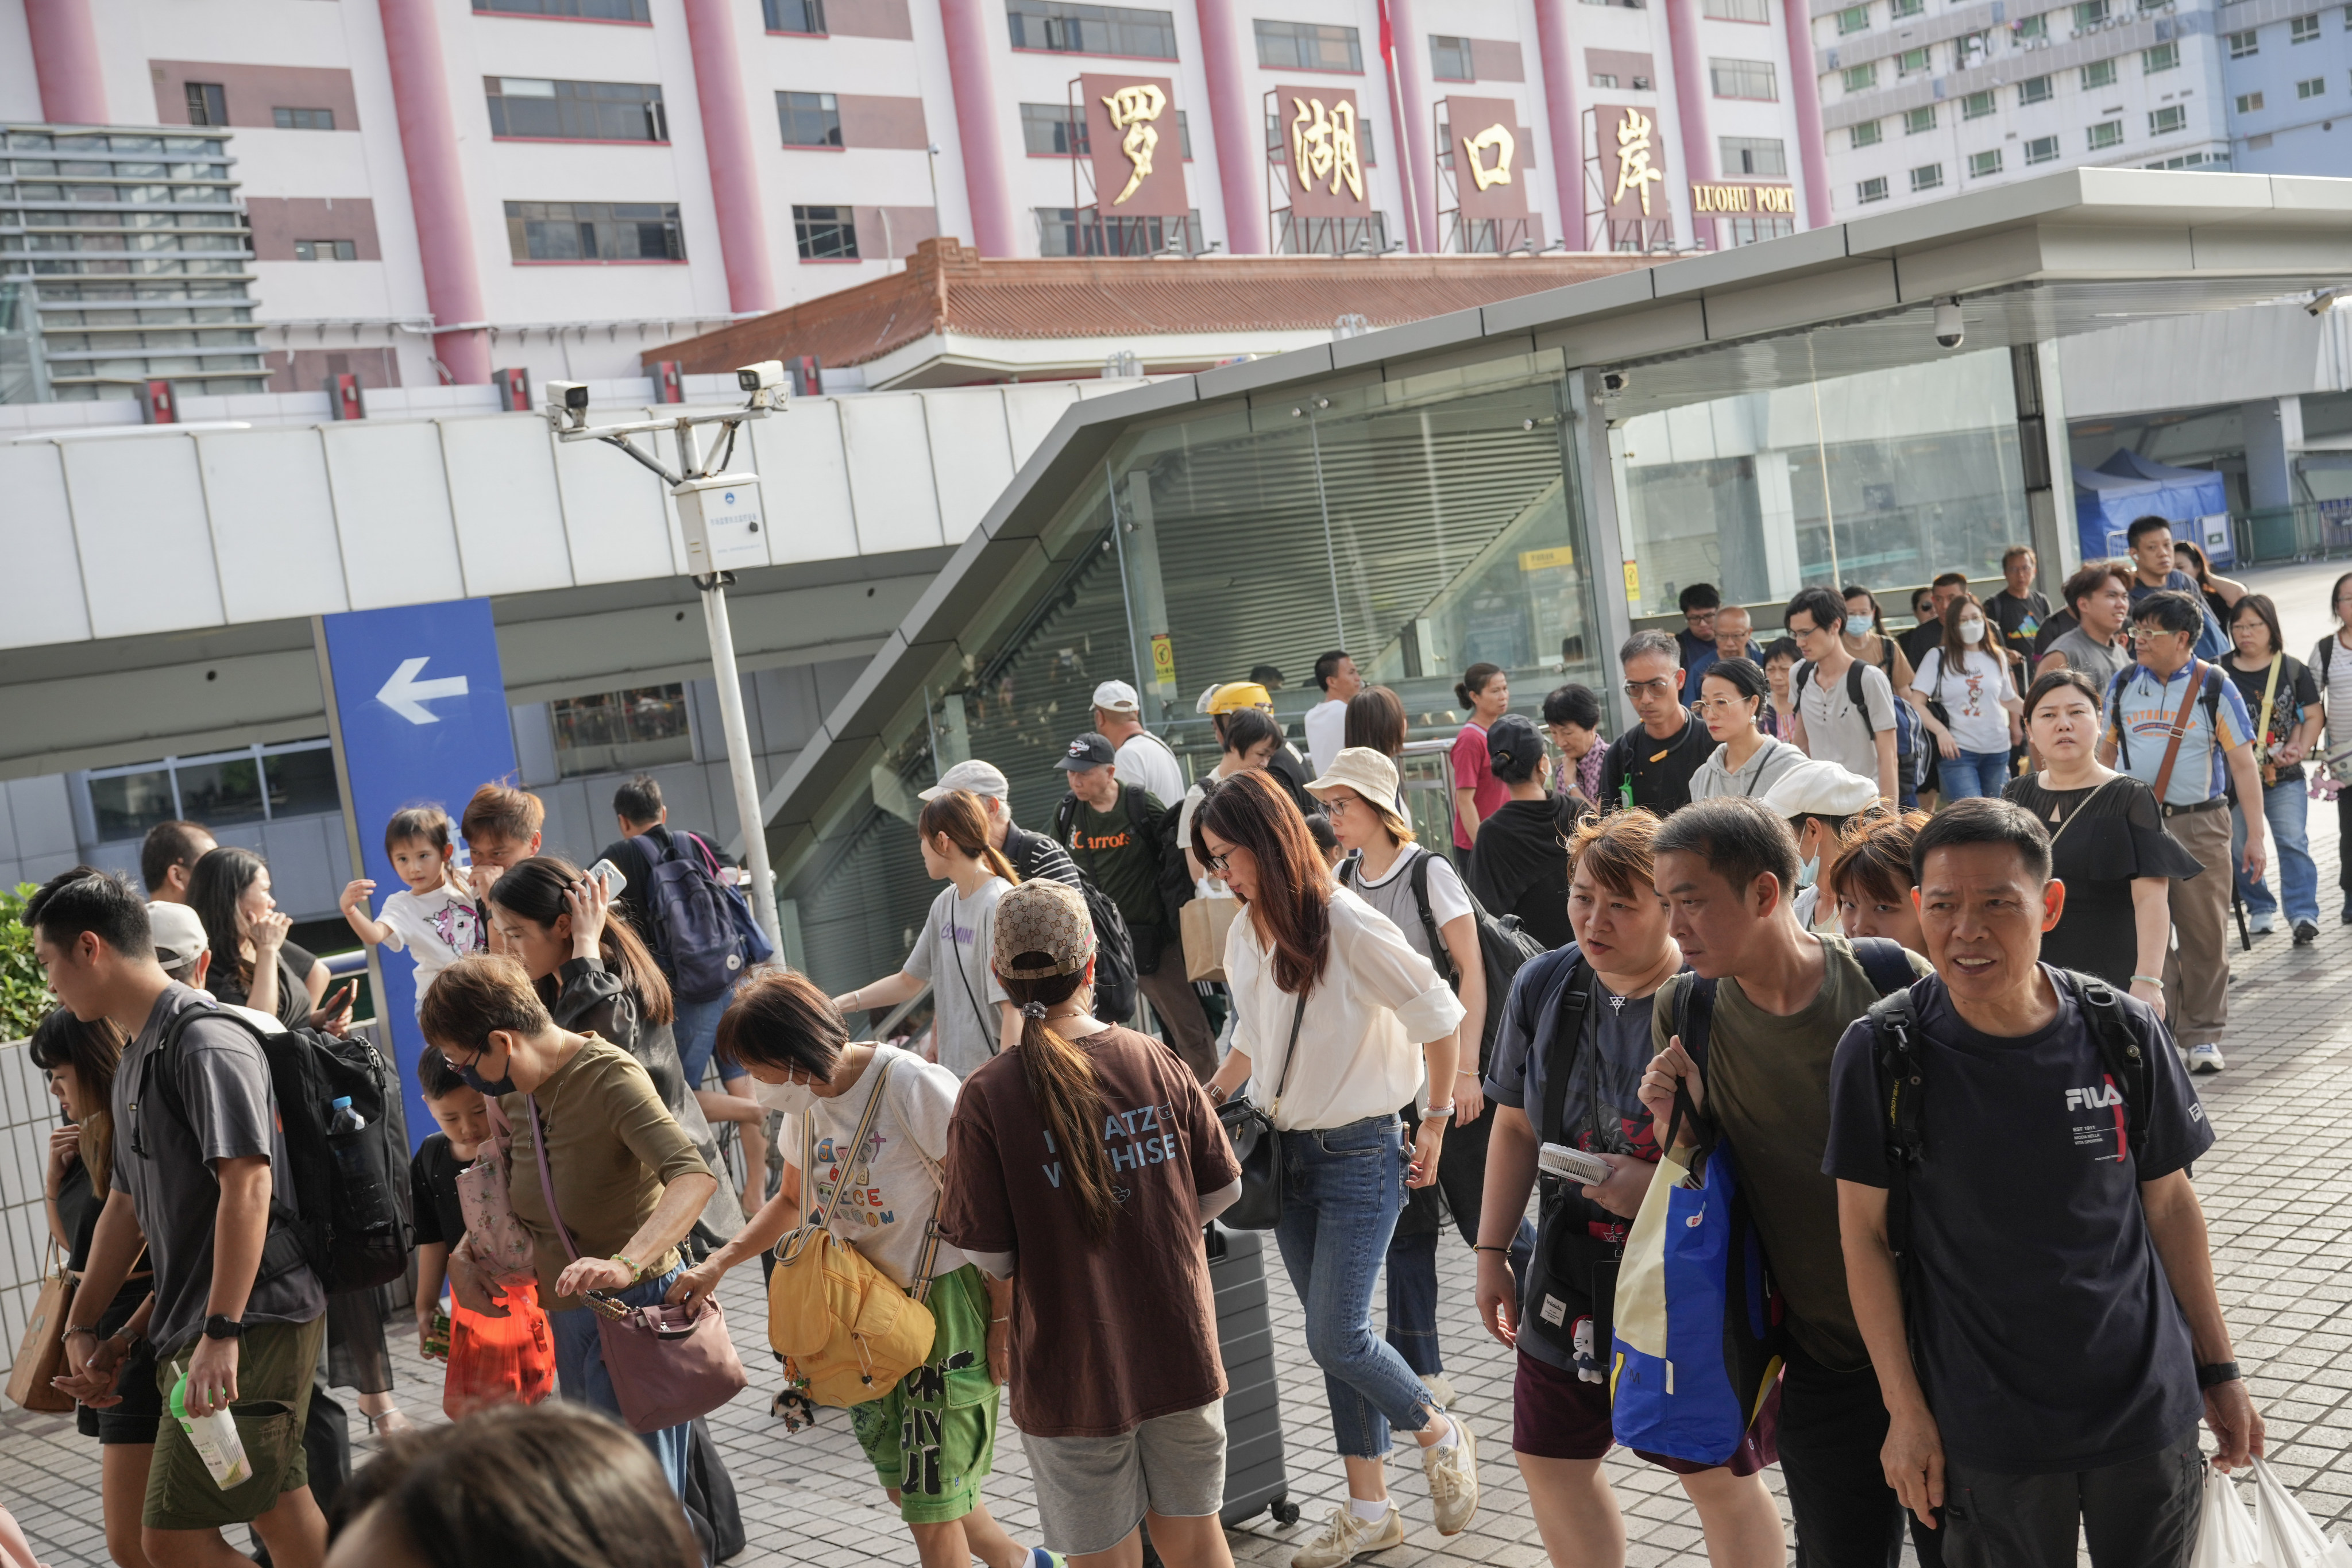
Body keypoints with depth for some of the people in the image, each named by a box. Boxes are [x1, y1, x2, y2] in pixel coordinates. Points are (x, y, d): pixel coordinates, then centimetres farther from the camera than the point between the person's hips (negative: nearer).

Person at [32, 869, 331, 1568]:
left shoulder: (207, 1043, -13)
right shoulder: (136, 1059, 19)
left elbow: (247, 1186, -22)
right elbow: (127, 1204, 24)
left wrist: (221, 1333, -26)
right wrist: (81, 1327, 24)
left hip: (252, 1325, -9)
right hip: (192, 1329, 9)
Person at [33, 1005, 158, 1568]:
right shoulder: (89, 1141, 11)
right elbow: (73, 1244, 24)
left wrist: (124, 1339, -26)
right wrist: (54, 1174, 9)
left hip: (139, 1336, -9)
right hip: (103, 1336, 9)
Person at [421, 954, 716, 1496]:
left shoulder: (610, 1076, -20)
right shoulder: (515, 1091, 6)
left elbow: (694, 1177, -35)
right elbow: (505, 1191, 23)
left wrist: (626, 1262, -48)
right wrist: (467, 1258, 7)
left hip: (633, 1308, -9)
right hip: (568, 1316, 9)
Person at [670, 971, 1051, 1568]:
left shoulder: (914, 1086, -21)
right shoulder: (812, 1102, 3)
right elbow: (795, 1200, 21)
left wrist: (1005, 1321, -16)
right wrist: (718, 1263, 9)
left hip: (947, 1300, -8)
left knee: (931, 1505, -4)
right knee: (903, 1484, 15)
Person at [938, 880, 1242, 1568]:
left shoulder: (987, 1098, -15)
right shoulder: (1158, 1063, -6)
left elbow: (989, 1258, -13)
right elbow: (1223, 1189, 4)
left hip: (1073, 1375, -3)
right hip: (1180, 1356, 3)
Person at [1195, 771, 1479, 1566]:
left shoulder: (1348, 923, -17)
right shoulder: (1244, 937, 5)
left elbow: (1436, 1017, -11)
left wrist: (1435, 1122, -5)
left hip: (1359, 1151, -7)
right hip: (1287, 1153, 7)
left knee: (1336, 1337, -10)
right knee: (1333, 1337, 11)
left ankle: (1440, 1434, 18)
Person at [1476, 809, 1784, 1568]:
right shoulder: (1543, 985, -2)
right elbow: (1515, 1127, 10)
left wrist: (1668, 1186, -28)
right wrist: (1491, 1250, 11)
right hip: (1574, 1273, 6)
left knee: (1721, 1477, 7)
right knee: (1548, 1458, 17)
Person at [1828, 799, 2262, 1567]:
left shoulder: (2124, 1033, -7)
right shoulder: (1879, 1055, -14)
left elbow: (2169, 1203, 4)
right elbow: (1864, 1233, -7)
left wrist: (2219, 1371, 9)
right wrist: (1905, 1410, -6)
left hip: (2148, 1413, 2)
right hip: (1988, 1435, -2)